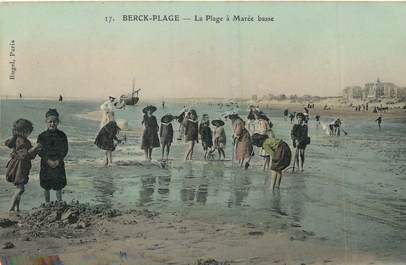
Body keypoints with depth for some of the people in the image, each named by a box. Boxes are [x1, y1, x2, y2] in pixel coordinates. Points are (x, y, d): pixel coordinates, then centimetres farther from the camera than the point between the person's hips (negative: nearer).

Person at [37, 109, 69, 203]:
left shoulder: (62, 135, -4)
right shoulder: (42, 136, -5)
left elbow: (64, 150, -3)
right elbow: (40, 151, -6)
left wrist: (58, 160, -14)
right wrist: (48, 160, -16)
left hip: (59, 164, 0)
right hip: (46, 164, 0)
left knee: (59, 186, 9)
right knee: (46, 186, 9)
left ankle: (59, 202, 25)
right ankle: (47, 203, 25)